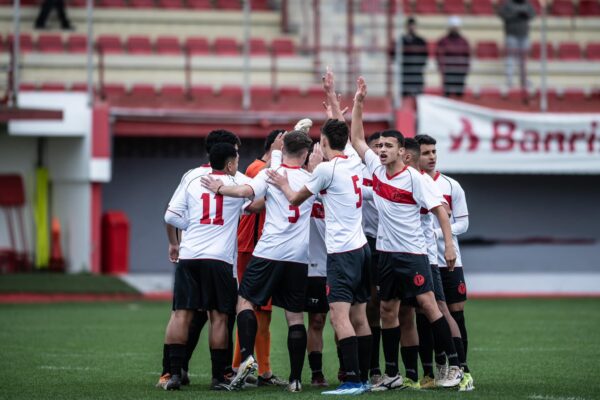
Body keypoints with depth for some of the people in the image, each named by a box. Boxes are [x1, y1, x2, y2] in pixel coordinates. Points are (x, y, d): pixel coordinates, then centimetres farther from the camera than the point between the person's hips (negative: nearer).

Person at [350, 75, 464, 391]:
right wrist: (358, 104, 8)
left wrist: (449, 245, -18)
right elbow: (357, 139, 14)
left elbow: (439, 209, -10)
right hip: (386, 253, 6)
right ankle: (392, 374, 12)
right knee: (388, 311, 6)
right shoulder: (376, 168, 5)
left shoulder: (412, 177, -10)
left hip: (412, 252, -6)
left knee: (427, 303, -14)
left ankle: (454, 366, -11)